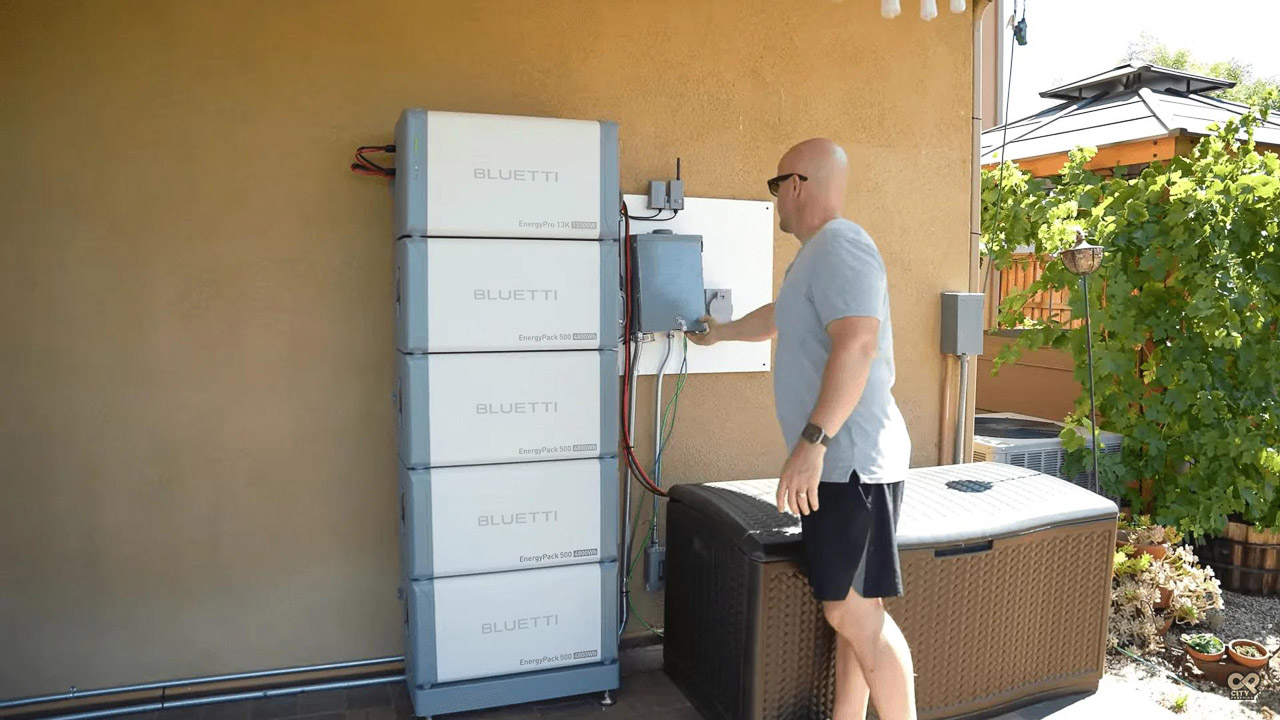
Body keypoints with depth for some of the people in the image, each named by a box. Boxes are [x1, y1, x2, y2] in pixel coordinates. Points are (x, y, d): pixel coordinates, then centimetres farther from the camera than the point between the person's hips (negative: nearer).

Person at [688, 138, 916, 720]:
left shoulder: (840, 246, -12)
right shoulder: (818, 253, 21)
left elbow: (857, 344, -26)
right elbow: (779, 317, 39)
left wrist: (812, 442, -29)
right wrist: (718, 333, 53)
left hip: (850, 461, -10)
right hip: (837, 464, 10)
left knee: (854, 613, -6)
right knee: (849, 612, 12)